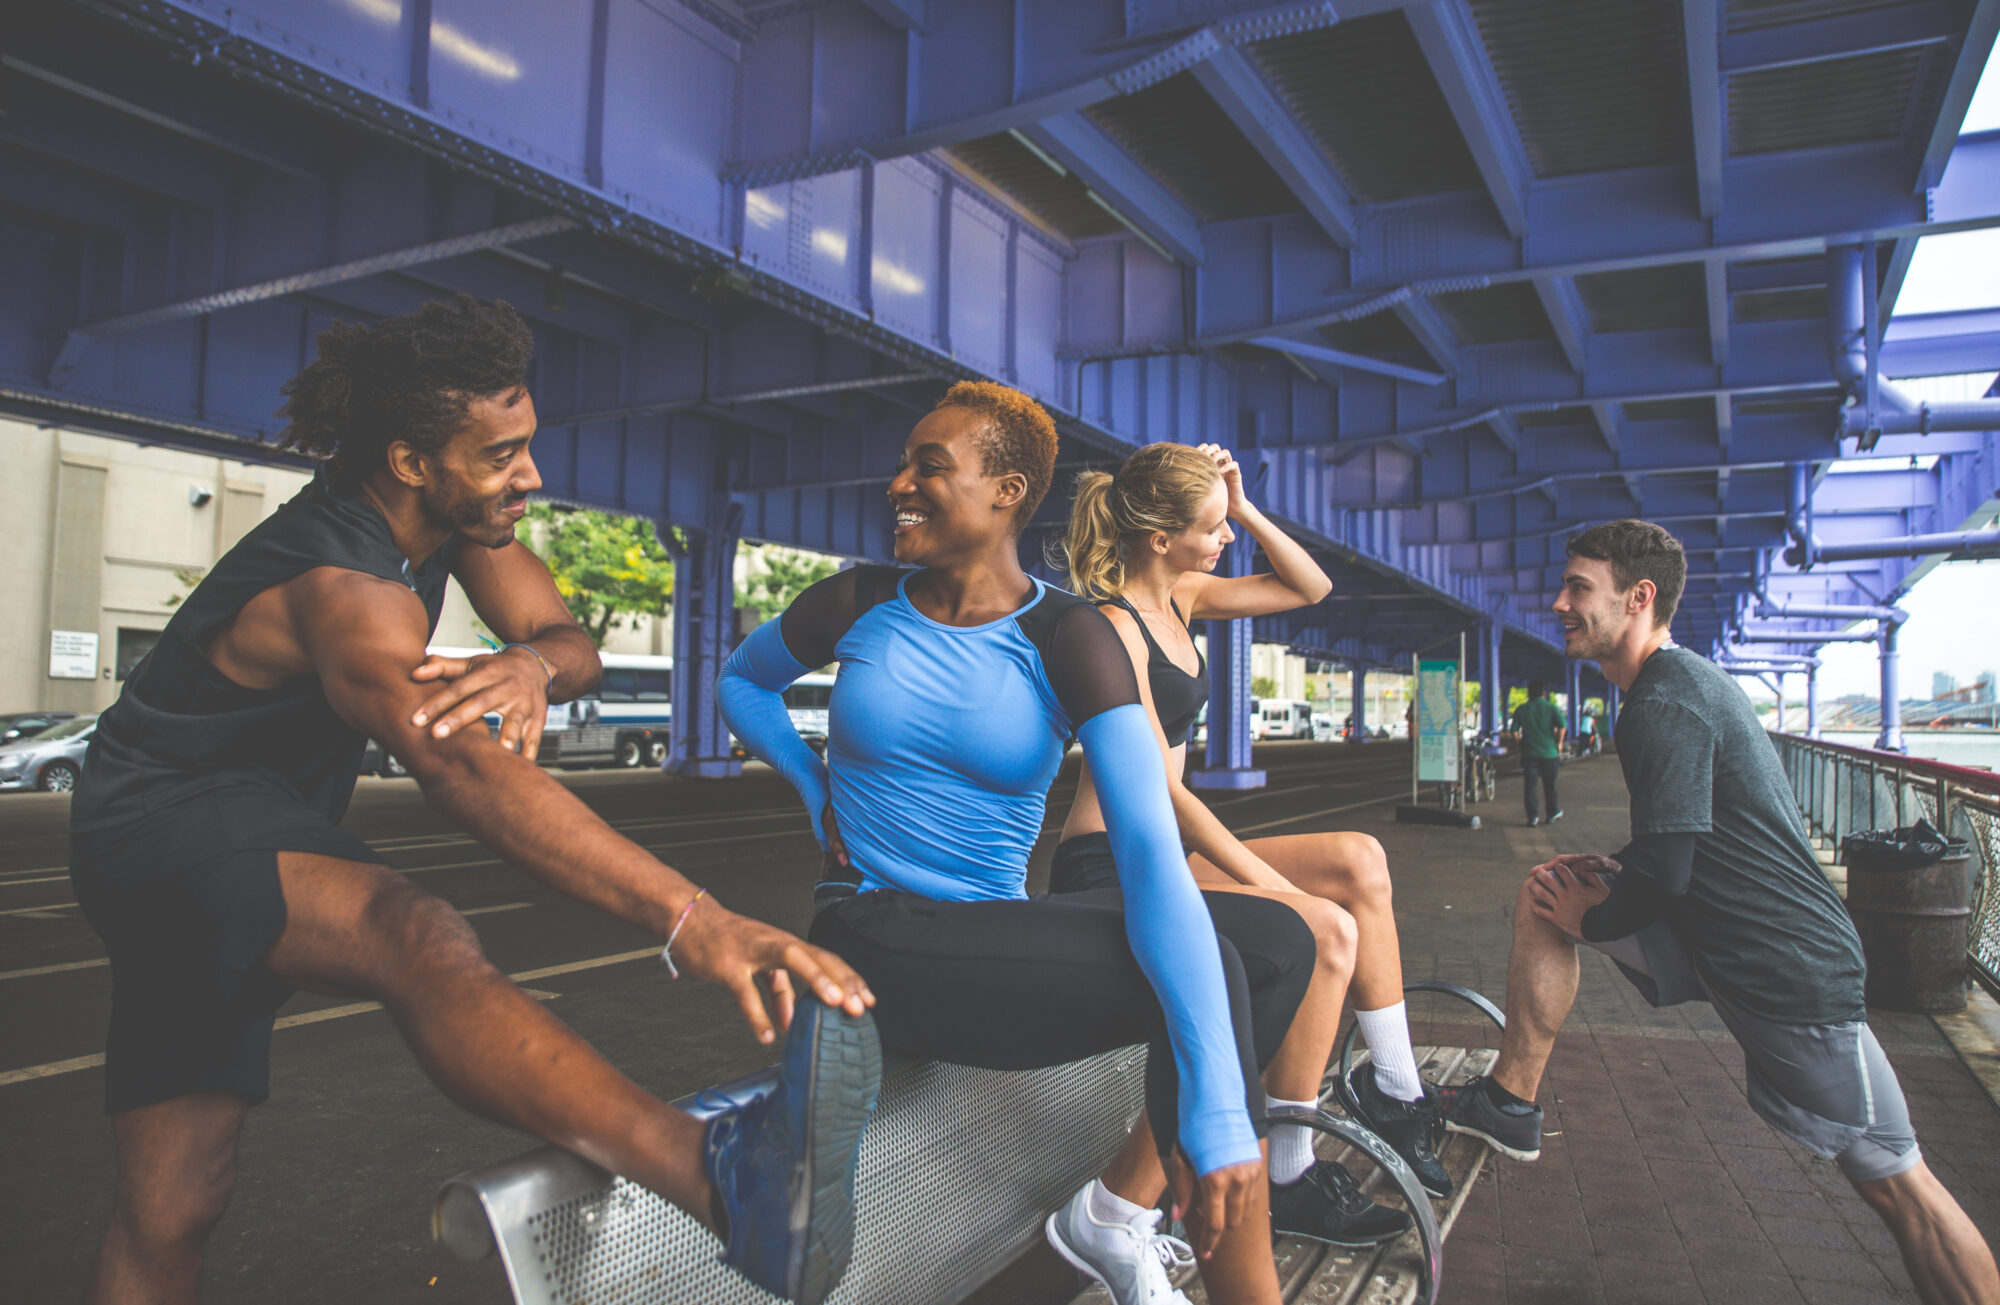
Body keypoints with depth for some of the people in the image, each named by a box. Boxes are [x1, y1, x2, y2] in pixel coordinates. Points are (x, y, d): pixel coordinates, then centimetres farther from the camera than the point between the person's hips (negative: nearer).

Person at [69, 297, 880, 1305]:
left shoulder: (455, 509, -2)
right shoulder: (342, 589, -29)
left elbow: (574, 646, -4)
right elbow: (463, 767, -46)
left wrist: (531, 664, -32)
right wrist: (691, 921, -57)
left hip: (258, 829, 9)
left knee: (170, 1205, 10)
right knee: (420, 938, -41)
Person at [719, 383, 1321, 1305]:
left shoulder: (1067, 640, -8)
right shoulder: (856, 604, -2)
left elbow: (1151, 851, -21)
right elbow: (739, 681, 21)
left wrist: (1217, 1103, -31)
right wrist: (814, 786, 2)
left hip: (999, 929, 3)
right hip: (874, 939, -3)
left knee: (1280, 941, -11)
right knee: (1208, 970, -22)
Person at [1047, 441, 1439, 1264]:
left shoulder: (1178, 599, 10)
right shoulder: (1112, 625, -16)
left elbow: (1310, 587, 17)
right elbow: (1160, 791, -20)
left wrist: (1244, 507, 3)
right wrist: (1278, 885, -19)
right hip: (1106, 867, -9)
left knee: (1359, 860, -2)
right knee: (1324, 927, -23)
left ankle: (1397, 1096, 7)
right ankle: (1288, 1181, -9)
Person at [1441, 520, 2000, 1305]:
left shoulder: (1666, 704, -22)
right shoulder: (1688, 679, 9)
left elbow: (1664, 873, -25)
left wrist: (1591, 919, -7)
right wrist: (1598, 884, 7)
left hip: (1788, 967, -10)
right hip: (1719, 927, 10)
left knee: (1893, 1181, 0)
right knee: (1545, 892, 2)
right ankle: (1510, 1104, 6)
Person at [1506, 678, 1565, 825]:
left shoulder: (1521, 709, 3)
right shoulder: (1550, 707, 0)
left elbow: (1514, 731, -4)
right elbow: (1562, 726, -13)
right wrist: (1559, 743, -1)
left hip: (1529, 753, 0)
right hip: (1549, 753, 0)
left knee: (1530, 786, 1)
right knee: (1549, 786, 14)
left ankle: (1533, 816, -6)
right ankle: (1553, 813, 25)